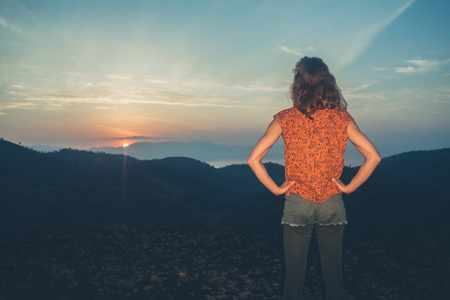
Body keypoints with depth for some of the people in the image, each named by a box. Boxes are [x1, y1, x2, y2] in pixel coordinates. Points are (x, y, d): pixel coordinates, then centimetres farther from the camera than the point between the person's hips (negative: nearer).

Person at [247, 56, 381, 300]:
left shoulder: (285, 119, -7)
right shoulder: (341, 118, -4)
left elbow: (254, 159, -11)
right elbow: (373, 157, -6)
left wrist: (276, 189, -3)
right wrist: (350, 187, 1)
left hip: (297, 205, -1)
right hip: (332, 205, 1)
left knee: (294, 275, 12)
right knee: (333, 275, 14)